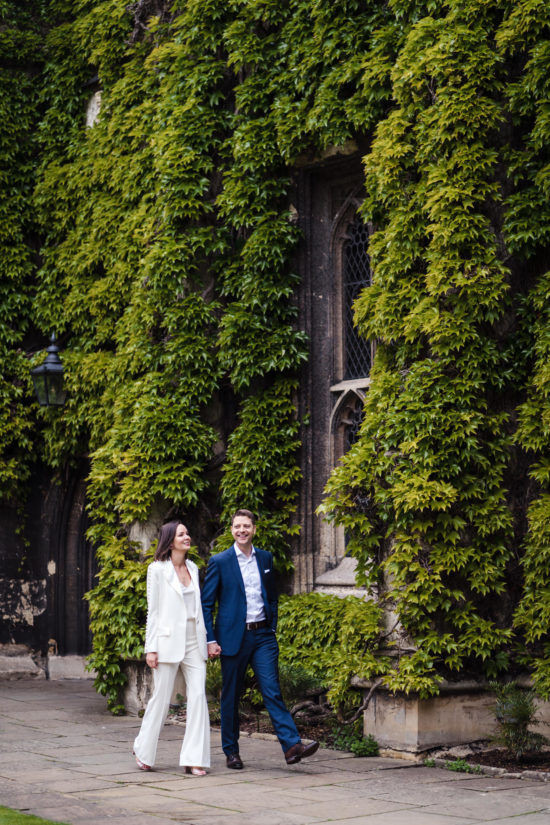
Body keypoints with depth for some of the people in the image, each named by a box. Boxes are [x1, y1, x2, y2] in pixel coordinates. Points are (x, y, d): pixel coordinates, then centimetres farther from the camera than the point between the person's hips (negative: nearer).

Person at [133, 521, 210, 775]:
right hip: (168, 642, -5)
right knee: (161, 699, 1)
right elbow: (153, 610, -2)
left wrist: (206, 641, 14)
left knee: (198, 696, -5)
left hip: (193, 642, 5)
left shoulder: (193, 568, 14)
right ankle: (143, 751, 22)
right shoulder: (158, 569, -1)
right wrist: (150, 648, -7)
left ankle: (194, 759, -3)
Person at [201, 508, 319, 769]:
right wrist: (210, 640, -7)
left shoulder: (265, 558, 10)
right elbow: (206, 604, -1)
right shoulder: (219, 561, -1)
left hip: (263, 636, 2)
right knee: (231, 696, 5)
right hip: (233, 637, -2)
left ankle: (292, 746, -15)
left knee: (272, 691, -7)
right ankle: (231, 751, 16)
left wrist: (272, 628, 12)